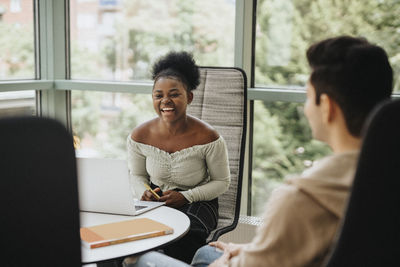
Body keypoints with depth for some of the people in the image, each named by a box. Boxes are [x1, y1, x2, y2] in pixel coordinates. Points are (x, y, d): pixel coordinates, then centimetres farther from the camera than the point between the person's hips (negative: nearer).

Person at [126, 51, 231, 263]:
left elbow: (222, 182, -2)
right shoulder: (139, 136, -6)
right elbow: (136, 175, 12)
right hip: (156, 201, 3)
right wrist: (144, 192, -12)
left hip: (197, 202, -2)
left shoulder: (208, 138, -15)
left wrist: (186, 197, -16)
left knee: (182, 236, -34)